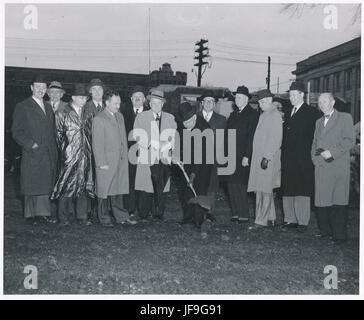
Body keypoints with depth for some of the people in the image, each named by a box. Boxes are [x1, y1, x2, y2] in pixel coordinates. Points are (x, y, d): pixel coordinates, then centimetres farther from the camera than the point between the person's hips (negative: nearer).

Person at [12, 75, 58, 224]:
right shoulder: (22, 107, -2)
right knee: (32, 185, 2)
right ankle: (30, 215, 13)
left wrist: (54, 151, 11)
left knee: (45, 184, 6)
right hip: (32, 155, -5)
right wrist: (31, 144, -16)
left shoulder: (48, 108, 18)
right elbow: (16, 132, -6)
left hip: (48, 155, 5)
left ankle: (43, 213, 13)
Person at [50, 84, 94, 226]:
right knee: (67, 185, -1)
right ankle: (63, 217, 11)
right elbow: (59, 133, 3)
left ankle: (82, 216, 12)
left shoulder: (87, 115, 11)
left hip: (85, 155, 4)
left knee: (84, 185, 5)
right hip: (69, 155, -4)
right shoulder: (64, 114, -1)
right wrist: (64, 147, 1)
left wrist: (88, 147, 9)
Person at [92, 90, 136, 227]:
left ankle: (121, 216, 21)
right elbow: (97, 144, -11)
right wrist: (102, 163, -15)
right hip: (106, 162, -6)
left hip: (121, 160, 6)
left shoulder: (120, 116, 13)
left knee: (119, 189, 13)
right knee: (104, 190, 4)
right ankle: (104, 218, 16)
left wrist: (125, 156, 11)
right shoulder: (99, 119, -9)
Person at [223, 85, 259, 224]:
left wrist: (246, 156, -16)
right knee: (231, 185, 6)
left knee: (239, 185, -8)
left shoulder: (252, 114, -4)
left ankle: (244, 215, 1)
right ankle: (236, 213, 14)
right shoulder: (233, 114, 18)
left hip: (242, 157, -7)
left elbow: (251, 137, -11)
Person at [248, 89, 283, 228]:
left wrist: (267, 157, -20)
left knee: (264, 190, -6)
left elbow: (276, 139, -16)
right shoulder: (264, 115, 18)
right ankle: (270, 218, 20)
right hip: (258, 158, 9)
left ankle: (261, 220, -1)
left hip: (268, 159, -9)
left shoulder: (275, 115, -9)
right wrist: (260, 157, 13)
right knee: (260, 190, 12)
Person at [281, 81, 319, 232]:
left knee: (302, 191, -1)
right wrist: (284, 153, 7)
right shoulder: (289, 113, 17)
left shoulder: (311, 113, -3)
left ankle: (302, 221, 6)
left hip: (302, 160, -6)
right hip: (288, 160, 7)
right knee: (287, 191, 8)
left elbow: (312, 136, -8)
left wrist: (307, 154, -13)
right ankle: (290, 219, 17)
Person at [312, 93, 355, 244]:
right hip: (321, 167, 5)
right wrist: (315, 156, 4)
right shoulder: (319, 122, 23)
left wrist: (332, 152, -13)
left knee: (339, 201, -4)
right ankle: (325, 230, 16)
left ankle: (339, 234, 2)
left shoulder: (345, 118, 3)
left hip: (339, 167, -5)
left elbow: (349, 140, -6)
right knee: (322, 200, 5)